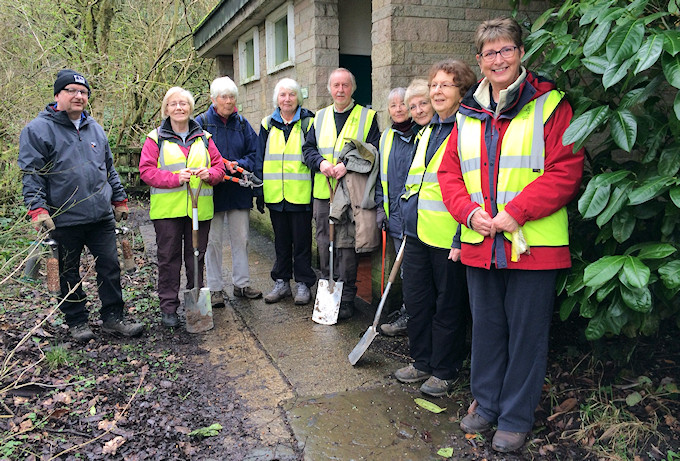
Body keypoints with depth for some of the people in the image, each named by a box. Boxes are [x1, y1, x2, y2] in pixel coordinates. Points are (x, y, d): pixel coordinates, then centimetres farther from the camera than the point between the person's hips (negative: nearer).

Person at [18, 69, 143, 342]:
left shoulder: (95, 129, 14)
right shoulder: (38, 129, -4)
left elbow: (109, 169, 21)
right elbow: (32, 174, -9)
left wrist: (119, 200, 20)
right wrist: (38, 210, -17)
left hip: (102, 217, 5)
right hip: (64, 220, -4)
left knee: (110, 267, 6)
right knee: (69, 274, 9)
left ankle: (113, 318, 18)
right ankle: (76, 322, 24)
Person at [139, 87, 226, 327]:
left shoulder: (203, 138, 12)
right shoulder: (156, 139, 3)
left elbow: (219, 167, 11)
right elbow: (146, 170, -5)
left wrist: (209, 174, -12)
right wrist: (175, 178, -18)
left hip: (200, 208, 3)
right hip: (167, 209, -2)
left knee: (197, 257, 10)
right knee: (169, 258, 3)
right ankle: (168, 308, 13)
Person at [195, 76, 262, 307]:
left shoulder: (242, 123, 7)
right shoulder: (201, 123, -3)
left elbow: (255, 154, 6)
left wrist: (240, 165, -13)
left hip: (239, 190, 3)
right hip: (212, 190, -3)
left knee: (241, 238, 10)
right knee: (213, 240, 4)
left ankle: (242, 284, 23)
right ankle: (215, 288, 15)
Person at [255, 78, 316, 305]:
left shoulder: (308, 122, 0)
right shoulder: (268, 124, 9)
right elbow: (261, 158, 11)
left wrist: (315, 190, -6)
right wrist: (259, 190, 6)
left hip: (300, 193, -3)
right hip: (275, 193, 3)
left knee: (301, 241, 4)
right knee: (281, 240, 13)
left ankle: (303, 284, 16)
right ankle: (281, 282, 24)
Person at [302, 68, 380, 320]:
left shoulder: (367, 117, 3)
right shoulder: (320, 117, 15)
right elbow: (308, 148, 13)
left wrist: (348, 164, -17)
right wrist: (321, 162, -8)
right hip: (322, 193, 4)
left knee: (347, 246, -3)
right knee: (324, 243, 8)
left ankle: (346, 298, 8)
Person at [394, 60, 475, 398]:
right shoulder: (426, 132, 15)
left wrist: (463, 239, -17)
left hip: (449, 239, -8)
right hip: (417, 234, 8)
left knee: (448, 306, 7)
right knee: (416, 301, 15)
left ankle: (444, 371, 24)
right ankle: (422, 362, 33)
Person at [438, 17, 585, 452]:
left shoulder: (550, 105, -3)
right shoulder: (468, 114, 11)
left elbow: (565, 171, -11)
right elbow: (449, 172, 11)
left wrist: (515, 212, -18)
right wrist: (470, 212, -6)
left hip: (532, 244, -4)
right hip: (480, 243, 5)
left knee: (526, 333, 6)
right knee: (486, 327, 16)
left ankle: (515, 418, 23)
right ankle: (486, 404, 34)